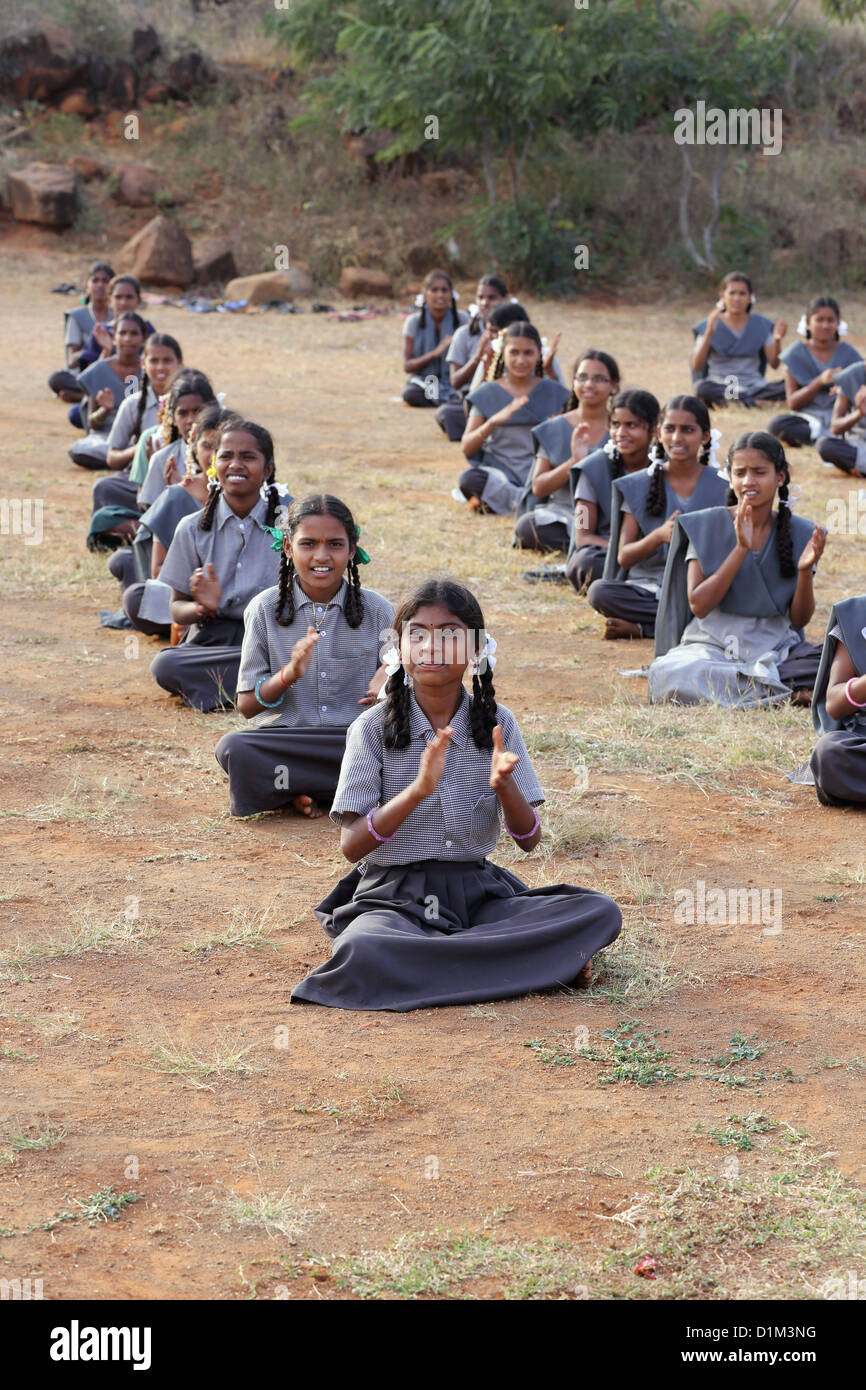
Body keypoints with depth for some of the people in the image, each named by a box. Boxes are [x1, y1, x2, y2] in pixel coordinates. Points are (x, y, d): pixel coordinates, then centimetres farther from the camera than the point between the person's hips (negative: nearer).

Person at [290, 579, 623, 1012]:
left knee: (601, 913, -20)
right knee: (361, 951, -39)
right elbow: (351, 845, -11)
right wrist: (419, 789, -25)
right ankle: (536, 961, -22)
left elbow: (529, 839, 2)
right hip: (395, 896, -2)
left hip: (476, 890, 2)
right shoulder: (373, 728, -4)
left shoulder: (496, 722, 3)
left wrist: (504, 784, -19)